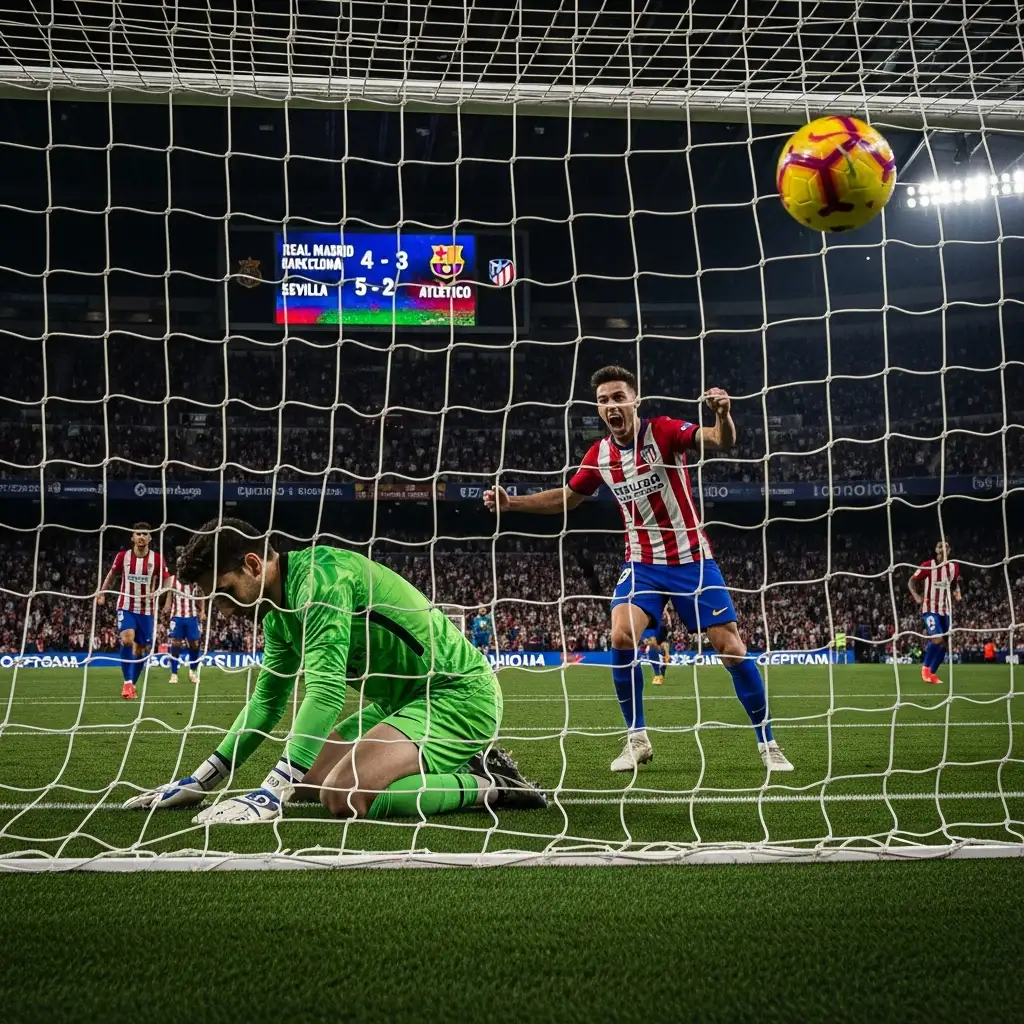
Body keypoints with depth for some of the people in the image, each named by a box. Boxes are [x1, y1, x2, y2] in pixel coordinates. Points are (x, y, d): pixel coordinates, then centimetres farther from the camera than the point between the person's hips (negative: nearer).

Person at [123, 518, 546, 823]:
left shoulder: (320, 576, -22)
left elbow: (326, 692, -31)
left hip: (459, 693, -11)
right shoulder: (279, 611, 8)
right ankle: (460, 768, 13)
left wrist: (269, 796, -36)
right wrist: (200, 781, 14)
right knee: (307, 781, 6)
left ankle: (486, 783, -9)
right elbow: (266, 700, 20)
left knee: (344, 796, -26)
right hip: (405, 699, 11)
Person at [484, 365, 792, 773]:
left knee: (730, 647, -5)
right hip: (642, 563, 3)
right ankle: (637, 738, -2)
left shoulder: (663, 431, -14)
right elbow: (566, 497, 15)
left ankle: (767, 743, 9)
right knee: (621, 638, -19)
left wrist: (723, 415, -51)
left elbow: (722, 441, -29)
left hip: (691, 558, -3)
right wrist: (512, 502, 6)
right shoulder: (599, 454, -1)